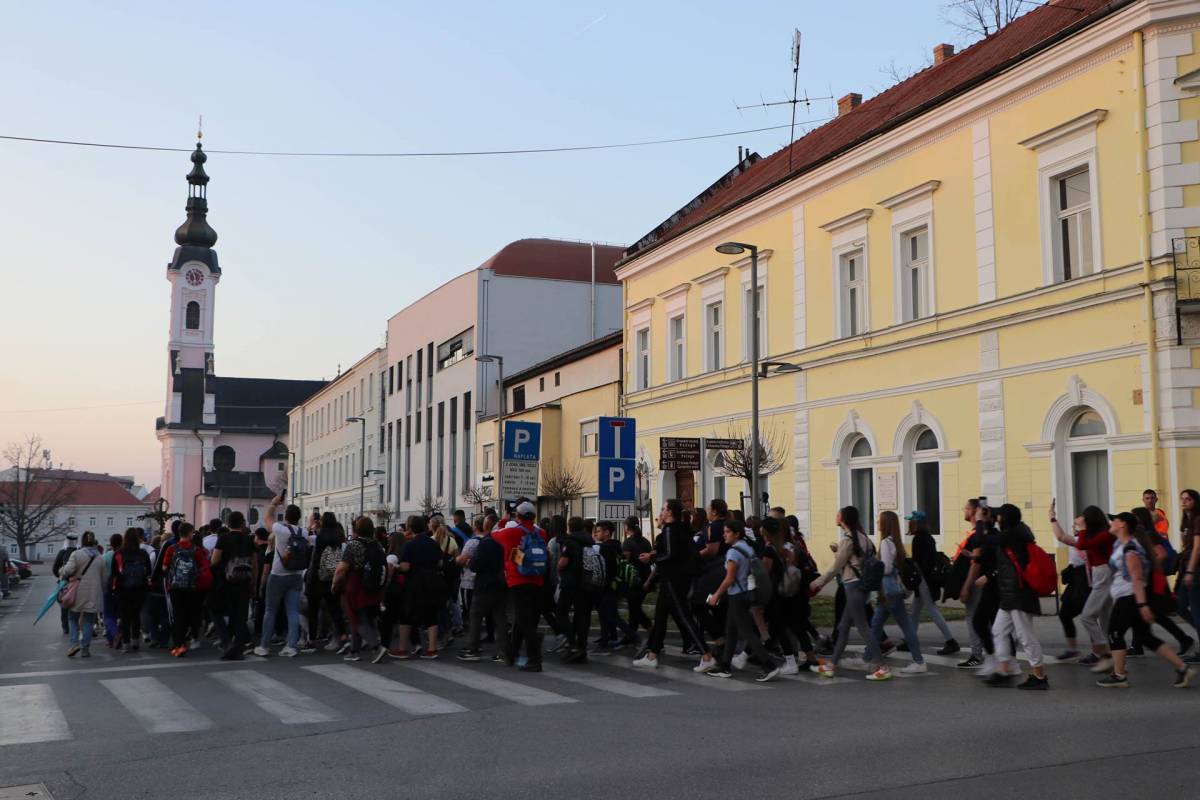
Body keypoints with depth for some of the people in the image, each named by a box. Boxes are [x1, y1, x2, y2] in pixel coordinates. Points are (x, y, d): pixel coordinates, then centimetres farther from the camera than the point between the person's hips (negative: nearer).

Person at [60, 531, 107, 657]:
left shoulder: (76, 554, -6)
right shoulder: (100, 558, 7)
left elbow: (68, 570, -18)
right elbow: (104, 579, 10)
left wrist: (62, 572, 4)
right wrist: (101, 591, 24)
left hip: (77, 593, -2)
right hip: (94, 595, 2)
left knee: (73, 619, 13)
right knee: (88, 621, 8)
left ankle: (74, 643, -4)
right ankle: (85, 648, 7)